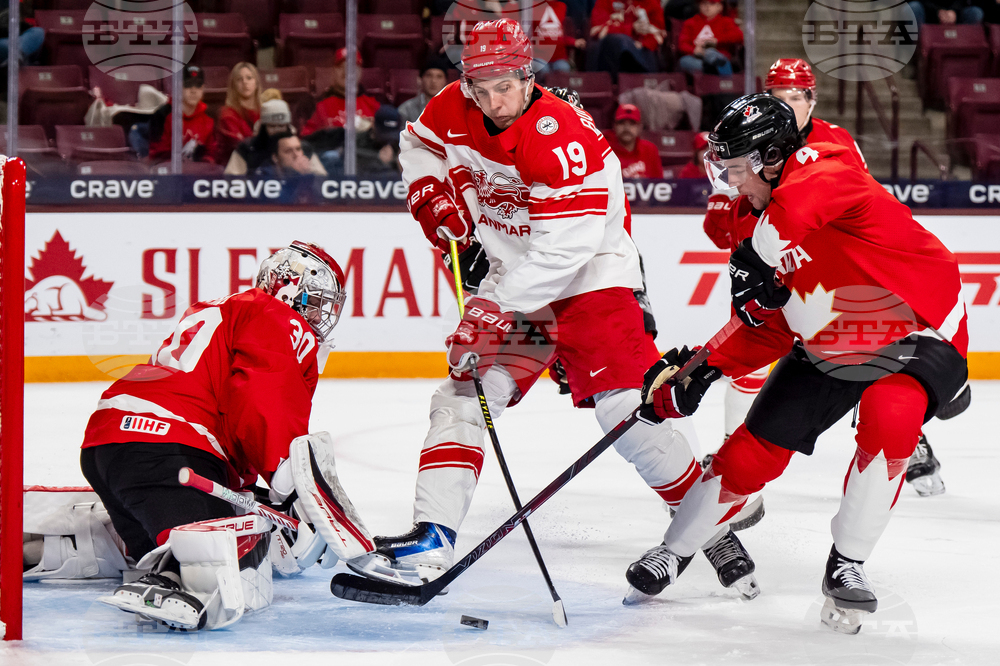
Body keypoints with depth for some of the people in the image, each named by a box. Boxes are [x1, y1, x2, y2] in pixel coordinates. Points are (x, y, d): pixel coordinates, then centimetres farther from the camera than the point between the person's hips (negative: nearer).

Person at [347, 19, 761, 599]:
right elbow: (419, 144, 19)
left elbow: (564, 247, -31)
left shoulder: (561, 137, -27)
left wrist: (496, 292, -29)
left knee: (625, 405, -15)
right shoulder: (454, 111, -5)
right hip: (514, 277, 6)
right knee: (464, 394, -6)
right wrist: (434, 194, 1)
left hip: (591, 274, -6)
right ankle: (431, 539, -9)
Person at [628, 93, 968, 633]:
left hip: (920, 333, -7)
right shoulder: (758, 218, 0)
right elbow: (768, 332, 4)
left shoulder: (825, 168, -24)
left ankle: (846, 565, -18)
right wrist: (704, 370, -8)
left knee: (887, 418, -34)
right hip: (827, 348, 7)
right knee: (753, 451, 2)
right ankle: (674, 551, 22)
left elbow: (799, 203, -52)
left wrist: (757, 258, -46)